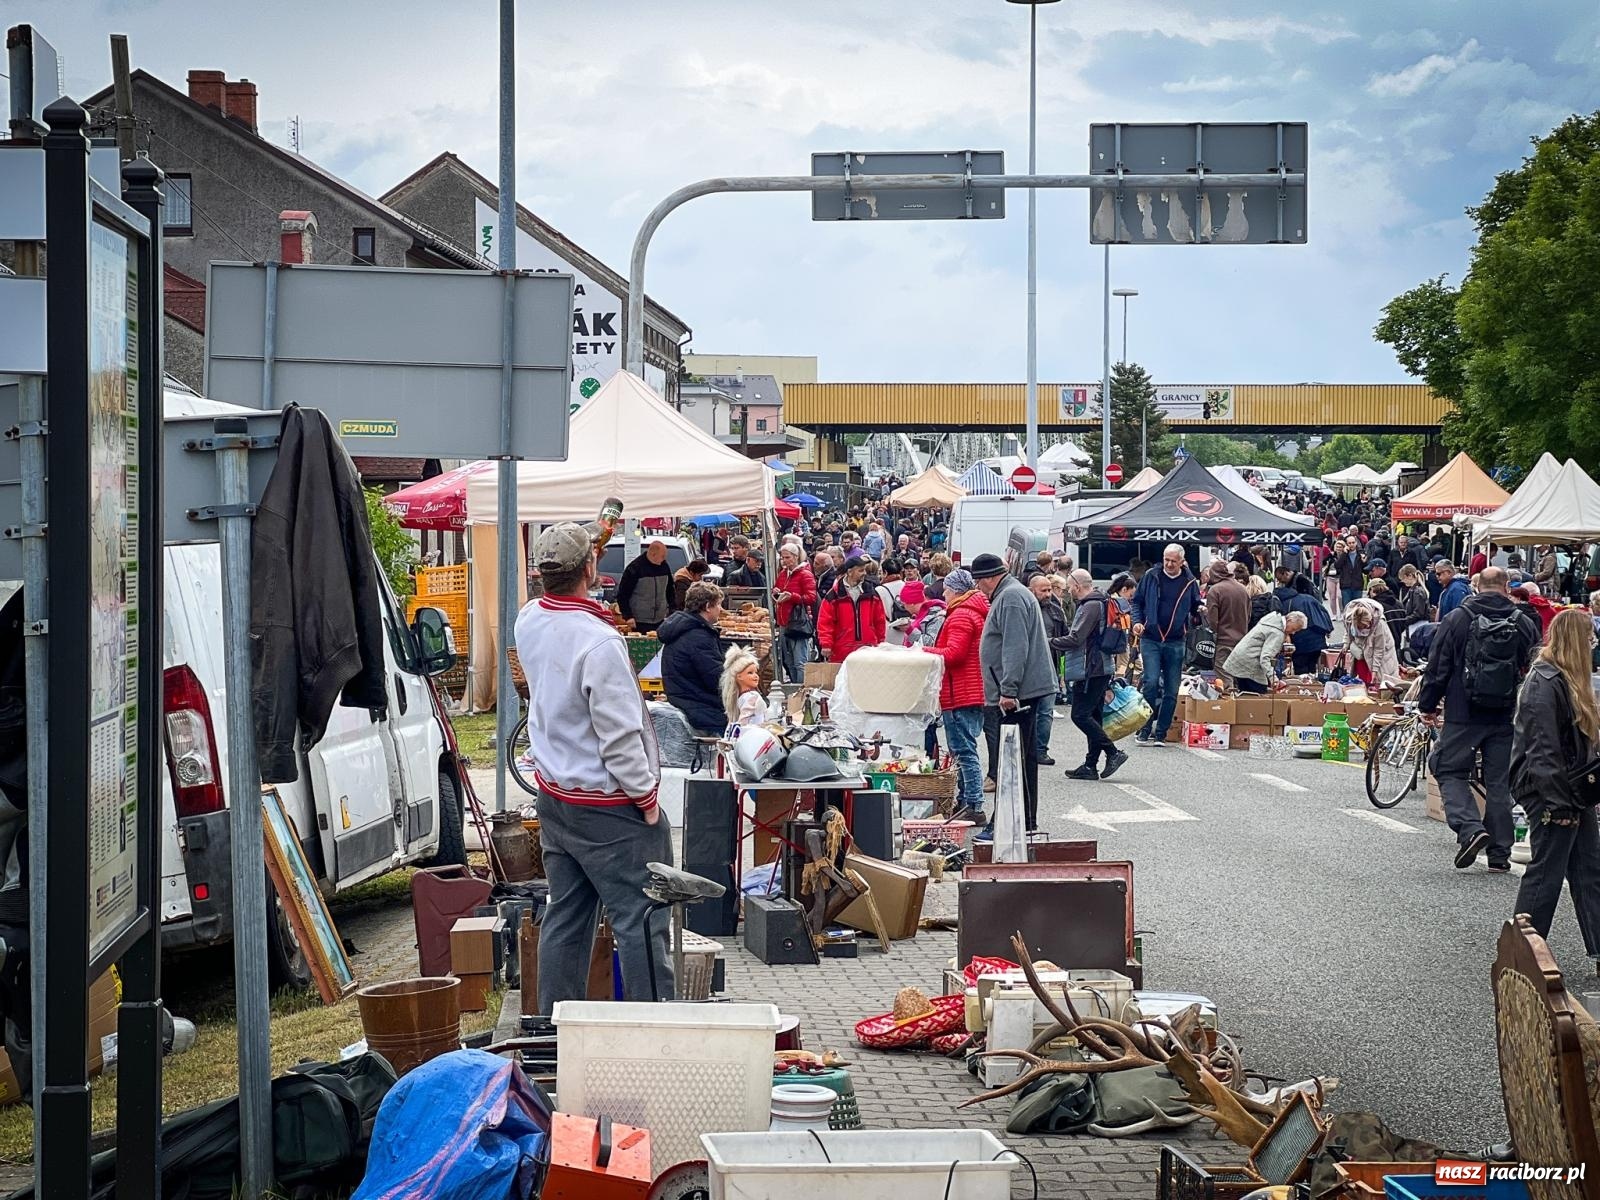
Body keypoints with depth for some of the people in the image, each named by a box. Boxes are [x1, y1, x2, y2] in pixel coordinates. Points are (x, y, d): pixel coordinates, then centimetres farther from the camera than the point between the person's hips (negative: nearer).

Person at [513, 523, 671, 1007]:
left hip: (554, 798, 9)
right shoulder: (599, 642, -25)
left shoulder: (528, 622, 0)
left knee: (565, 916, 15)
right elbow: (619, 735, -23)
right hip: (608, 805, -9)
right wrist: (645, 794, -11)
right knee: (640, 922, -3)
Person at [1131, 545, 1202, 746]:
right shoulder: (1151, 577, 3)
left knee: (1172, 690, 2)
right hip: (1150, 640, -2)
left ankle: (1160, 733, 10)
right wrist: (1137, 622, -6)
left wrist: (1200, 611, -5)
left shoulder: (1190, 582, 6)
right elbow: (1137, 601, 9)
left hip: (1175, 643, 2)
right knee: (1151, 682, -14)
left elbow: (1196, 607, 17)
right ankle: (1145, 729, -5)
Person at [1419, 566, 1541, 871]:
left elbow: (1438, 666, -2)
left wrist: (1427, 705, 8)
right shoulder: (1524, 625, 3)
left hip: (1463, 715, -3)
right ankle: (1499, 854, 9)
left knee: (1450, 772, 7)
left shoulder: (1457, 618, -4)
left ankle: (1470, 827, -15)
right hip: (1506, 719, 3)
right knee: (1499, 783, 8)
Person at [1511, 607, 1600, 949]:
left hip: (1573, 794, 10)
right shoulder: (1545, 683, -18)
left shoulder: (1568, 681, 15)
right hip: (1550, 794, -10)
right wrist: (1559, 804, -23)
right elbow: (1543, 751, -23)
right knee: (1546, 874, -2)